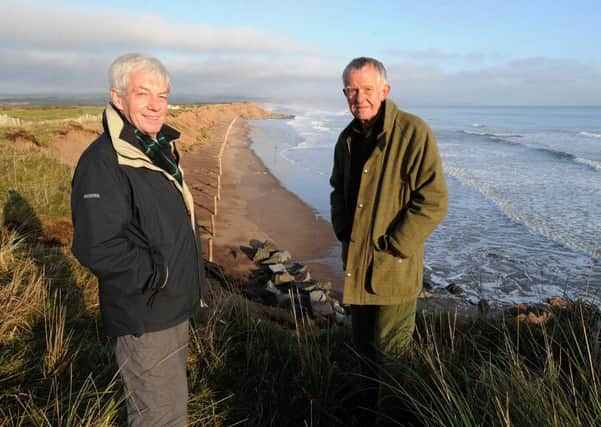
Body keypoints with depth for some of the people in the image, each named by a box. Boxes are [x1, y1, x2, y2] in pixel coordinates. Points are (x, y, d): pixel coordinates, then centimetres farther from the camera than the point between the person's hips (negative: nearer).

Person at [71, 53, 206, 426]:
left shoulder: (160, 149, 9)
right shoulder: (103, 162, -22)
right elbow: (97, 250, -30)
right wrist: (160, 273, -20)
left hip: (174, 306, 9)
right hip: (145, 319, -9)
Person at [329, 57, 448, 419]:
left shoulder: (413, 132, -16)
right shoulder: (348, 138, 6)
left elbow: (434, 202, -20)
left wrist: (391, 247, -19)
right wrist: (343, 231, 6)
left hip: (394, 267, -7)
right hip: (356, 263, 7)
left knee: (391, 354, 5)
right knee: (363, 345, 22)